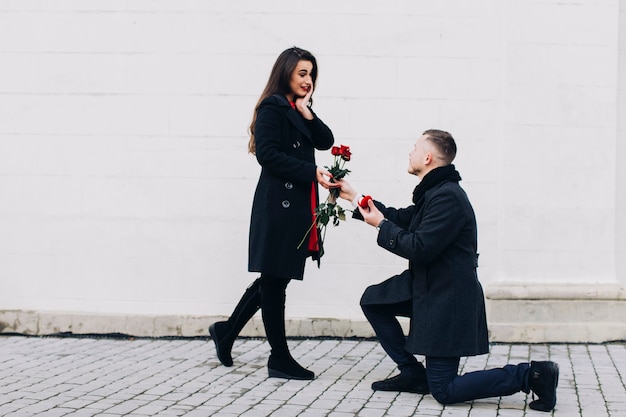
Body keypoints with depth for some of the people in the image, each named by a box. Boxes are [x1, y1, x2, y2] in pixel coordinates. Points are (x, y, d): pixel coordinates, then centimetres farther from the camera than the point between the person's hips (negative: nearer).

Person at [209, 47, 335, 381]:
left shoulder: (298, 111, 18)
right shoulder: (273, 107, -8)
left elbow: (325, 141, 8)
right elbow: (268, 154, -17)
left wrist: (307, 112, -5)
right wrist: (313, 173, -19)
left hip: (296, 205, 9)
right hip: (278, 205, -9)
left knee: (275, 277, 14)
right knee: (274, 279, 0)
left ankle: (227, 331, 26)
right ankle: (279, 358, 6)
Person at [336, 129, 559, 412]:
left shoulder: (447, 197, -22)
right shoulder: (433, 192, 9)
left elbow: (419, 247, -25)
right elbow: (403, 218, 20)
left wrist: (381, 226, -11)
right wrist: (355, 198, 22)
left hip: (448, 298, -10)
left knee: (444, 391, -8)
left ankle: (530, 375, -6)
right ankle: (412, 373, 17)